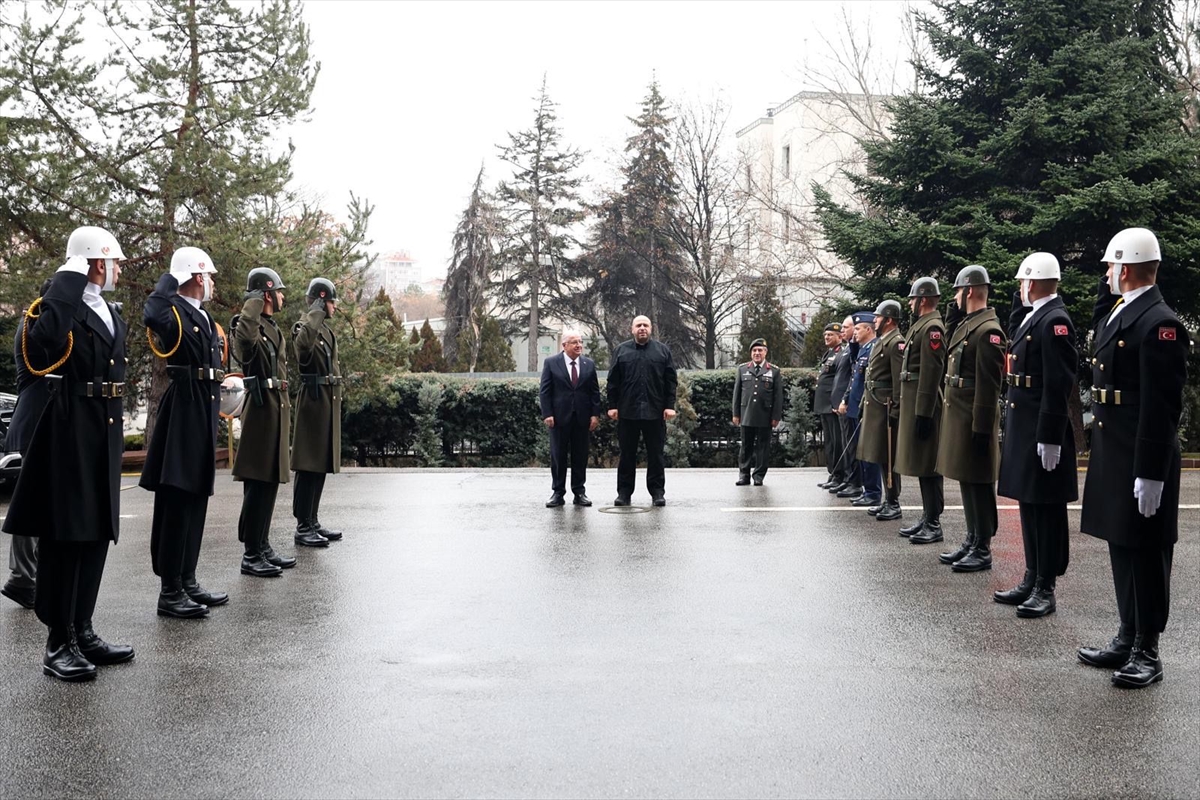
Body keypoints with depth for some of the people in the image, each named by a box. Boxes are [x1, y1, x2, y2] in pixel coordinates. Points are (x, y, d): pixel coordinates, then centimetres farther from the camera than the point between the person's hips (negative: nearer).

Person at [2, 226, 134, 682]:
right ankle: (58, 643, 6)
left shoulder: (111, 312, 16)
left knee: (96, 532, 12)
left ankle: (82, 631, 22)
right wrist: (67, 283, -27)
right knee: (64, 534, -2)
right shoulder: (59, 306, -10)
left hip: (104, 431, 9)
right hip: (70, 430, -9)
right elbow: (40, 345, -33)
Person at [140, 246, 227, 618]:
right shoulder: (174, 312, -12)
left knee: (195, 500, 14)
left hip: (203, 410, 10)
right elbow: (152, 314, -36)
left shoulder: (203, 316, 17)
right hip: (184, 409, -10)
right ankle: (170, 592, -1)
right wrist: (169, 280, -21)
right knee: (176, 500, -6)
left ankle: (187, 582, 23)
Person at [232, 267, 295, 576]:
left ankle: (263, 547, 21)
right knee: (258, 484, -7)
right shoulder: (251, 326, -11)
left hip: (277, 408, 10)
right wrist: (253, 302, -25)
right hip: (261, 408, -10)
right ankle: (251, 555, -3)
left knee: (269, 482, 14)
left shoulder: (273, 328, 20)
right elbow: (245, 336, -39)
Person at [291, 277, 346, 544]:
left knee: (322, 464, 12)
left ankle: (313, 521, 19)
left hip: (329, 400, 9)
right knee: (309, 465, -7)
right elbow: (303, 345, -35)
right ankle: (303, 527, -2)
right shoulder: (303, 326, -10)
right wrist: (315, 315, -27)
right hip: (313, 399, -9)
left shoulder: (326, 329, 18)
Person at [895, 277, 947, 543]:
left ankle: (934, 525, -1)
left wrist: (923, 413, -24)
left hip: (923, 405, -10)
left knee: (927, 465, -6)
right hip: (914, 403, 10)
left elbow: (932, 373, -21)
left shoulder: (932, 327, -14)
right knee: (921, 463, 13)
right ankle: (927, 517, 21)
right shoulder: (921, 325, 17)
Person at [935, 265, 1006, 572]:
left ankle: (983, 550, 5)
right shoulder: (966, 325, 15)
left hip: (974, 420, -10)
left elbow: (989, 385, -19)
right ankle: (972, 540, 24)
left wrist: (981, 428, -21)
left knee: (978, 484, -2)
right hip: (958, 417, 10)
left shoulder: (988, 330, -15)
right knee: (966, 482, 15)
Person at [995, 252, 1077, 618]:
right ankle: (1032, 579, 24)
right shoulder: (1032, 316, 12)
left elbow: (1059, 385, -21)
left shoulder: (1055, 320, -16)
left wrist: (1049, 437, -23)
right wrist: (1020, 303, 16)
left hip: (1042, 430, -10)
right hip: (1023, 427, 10)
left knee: (1046, 509, -1)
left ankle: (1046, 589, 6)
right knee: (1029, 505, 15)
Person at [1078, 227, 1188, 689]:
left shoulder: (1159, 323, -17)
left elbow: (1162, 406, -21)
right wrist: (1107, 286, 16)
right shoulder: (1117, 311, 9)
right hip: (1112, 454, 9)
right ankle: (1128, 639, 27)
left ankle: (1148, 652, 12)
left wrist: (1150, 474, -23)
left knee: (1145, 551, 1)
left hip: (1142, 460, -9)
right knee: (1121, 546, 15)